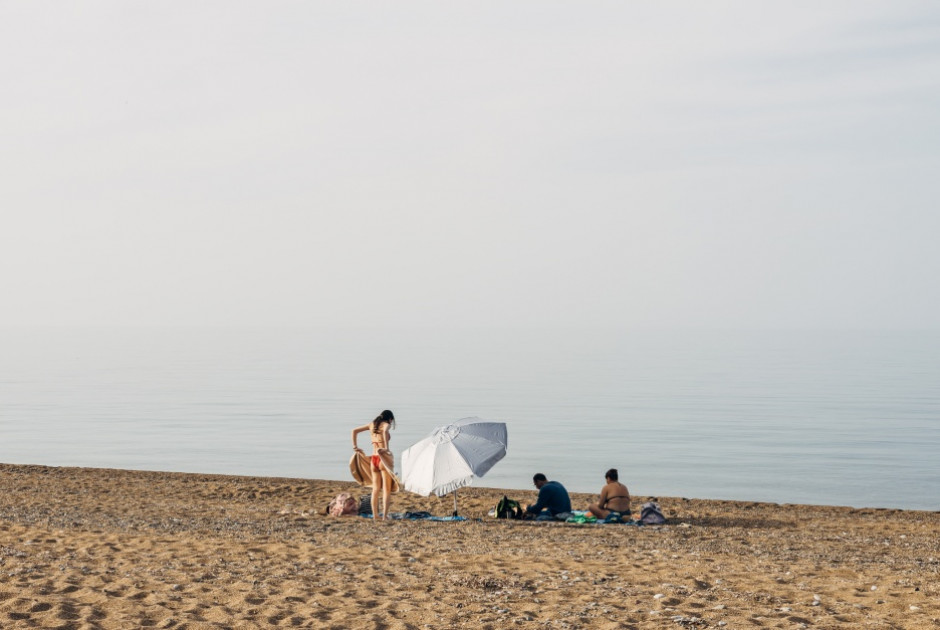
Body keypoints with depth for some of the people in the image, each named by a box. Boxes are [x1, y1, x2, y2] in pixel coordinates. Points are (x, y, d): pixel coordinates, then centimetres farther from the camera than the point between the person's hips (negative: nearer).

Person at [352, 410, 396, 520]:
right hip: (384, 458, -6)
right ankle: (385, 515, -6)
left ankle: (375, 514, 11)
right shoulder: (386, 424, -3)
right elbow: (385, 431, -28)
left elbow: (354, 431, 19)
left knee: (376, 489, 12)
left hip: (374, 459, 6)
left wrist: (355, 446, 20)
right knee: (386, 489, 0)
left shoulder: (372, 424, 15)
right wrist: (386, 448, -28)